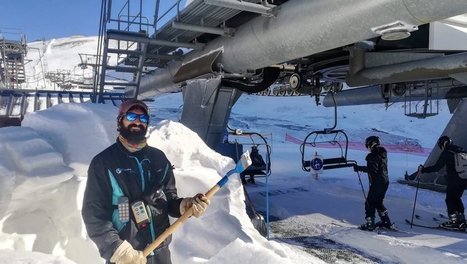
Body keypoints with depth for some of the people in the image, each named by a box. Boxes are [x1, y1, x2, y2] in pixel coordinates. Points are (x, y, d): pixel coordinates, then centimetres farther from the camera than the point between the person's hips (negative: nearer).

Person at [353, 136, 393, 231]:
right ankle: (386, 222, 26)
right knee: (378, 202, 21)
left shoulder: (373, 155, -17)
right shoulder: (383, 153, 11)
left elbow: (373, 169, -25)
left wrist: (359, 168, -20)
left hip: (377, 183, -9)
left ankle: (369, 224, -1)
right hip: (385, 181, 9)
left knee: (370, 203, -1)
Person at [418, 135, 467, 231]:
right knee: (457, 199, 18)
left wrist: (423, 170, -6)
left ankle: (454, 221, 1)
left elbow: (436, 167, -13)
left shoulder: (446, 152, -9)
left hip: (453, 181, -7)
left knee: (450, 199, 4)